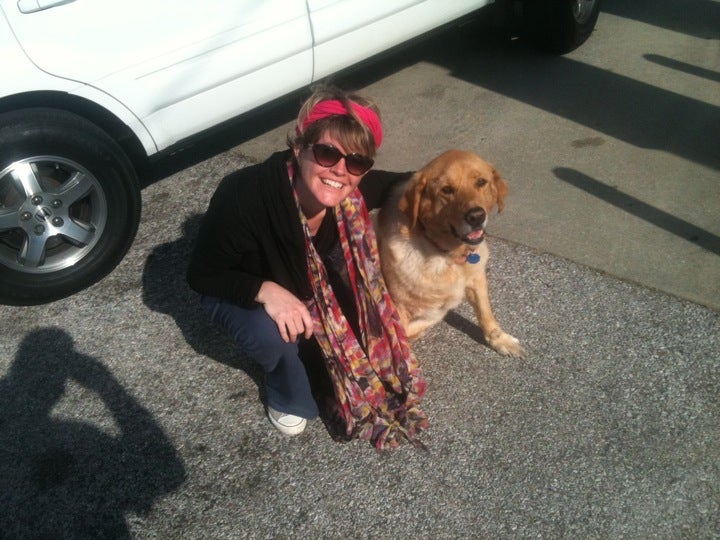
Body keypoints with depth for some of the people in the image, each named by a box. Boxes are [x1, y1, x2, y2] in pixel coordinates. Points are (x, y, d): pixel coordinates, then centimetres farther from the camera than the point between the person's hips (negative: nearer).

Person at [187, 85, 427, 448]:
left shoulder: (353, 193, -25)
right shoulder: (245, 195, -38)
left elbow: (394, 185, 0)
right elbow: (201, 275, -25)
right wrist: (265, 291, -40)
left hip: (310, 293, 4)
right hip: (240, 295, -3)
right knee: (273, 334, -33)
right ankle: (287, 396, 1)